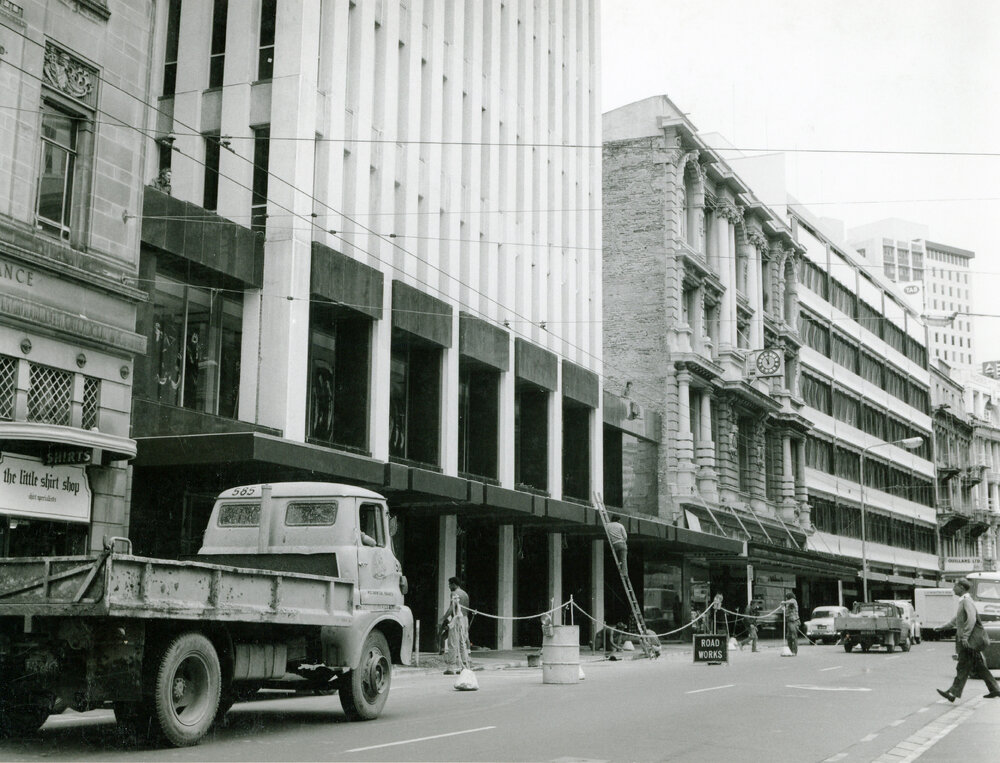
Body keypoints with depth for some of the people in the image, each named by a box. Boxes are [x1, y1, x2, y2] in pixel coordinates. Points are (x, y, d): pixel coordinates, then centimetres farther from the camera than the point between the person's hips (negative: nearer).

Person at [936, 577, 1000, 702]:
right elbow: (956, 619, 27)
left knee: (963, 668, -6)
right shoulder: (962, 601, 16)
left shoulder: (966, 600, -14)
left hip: (968, 641, -10)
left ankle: (953, 693, -5)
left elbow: (972, 619, -23)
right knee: (979, 667, 13)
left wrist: (965, 637, -23)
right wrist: (942, 627, 27)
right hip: (964, 640, 10)